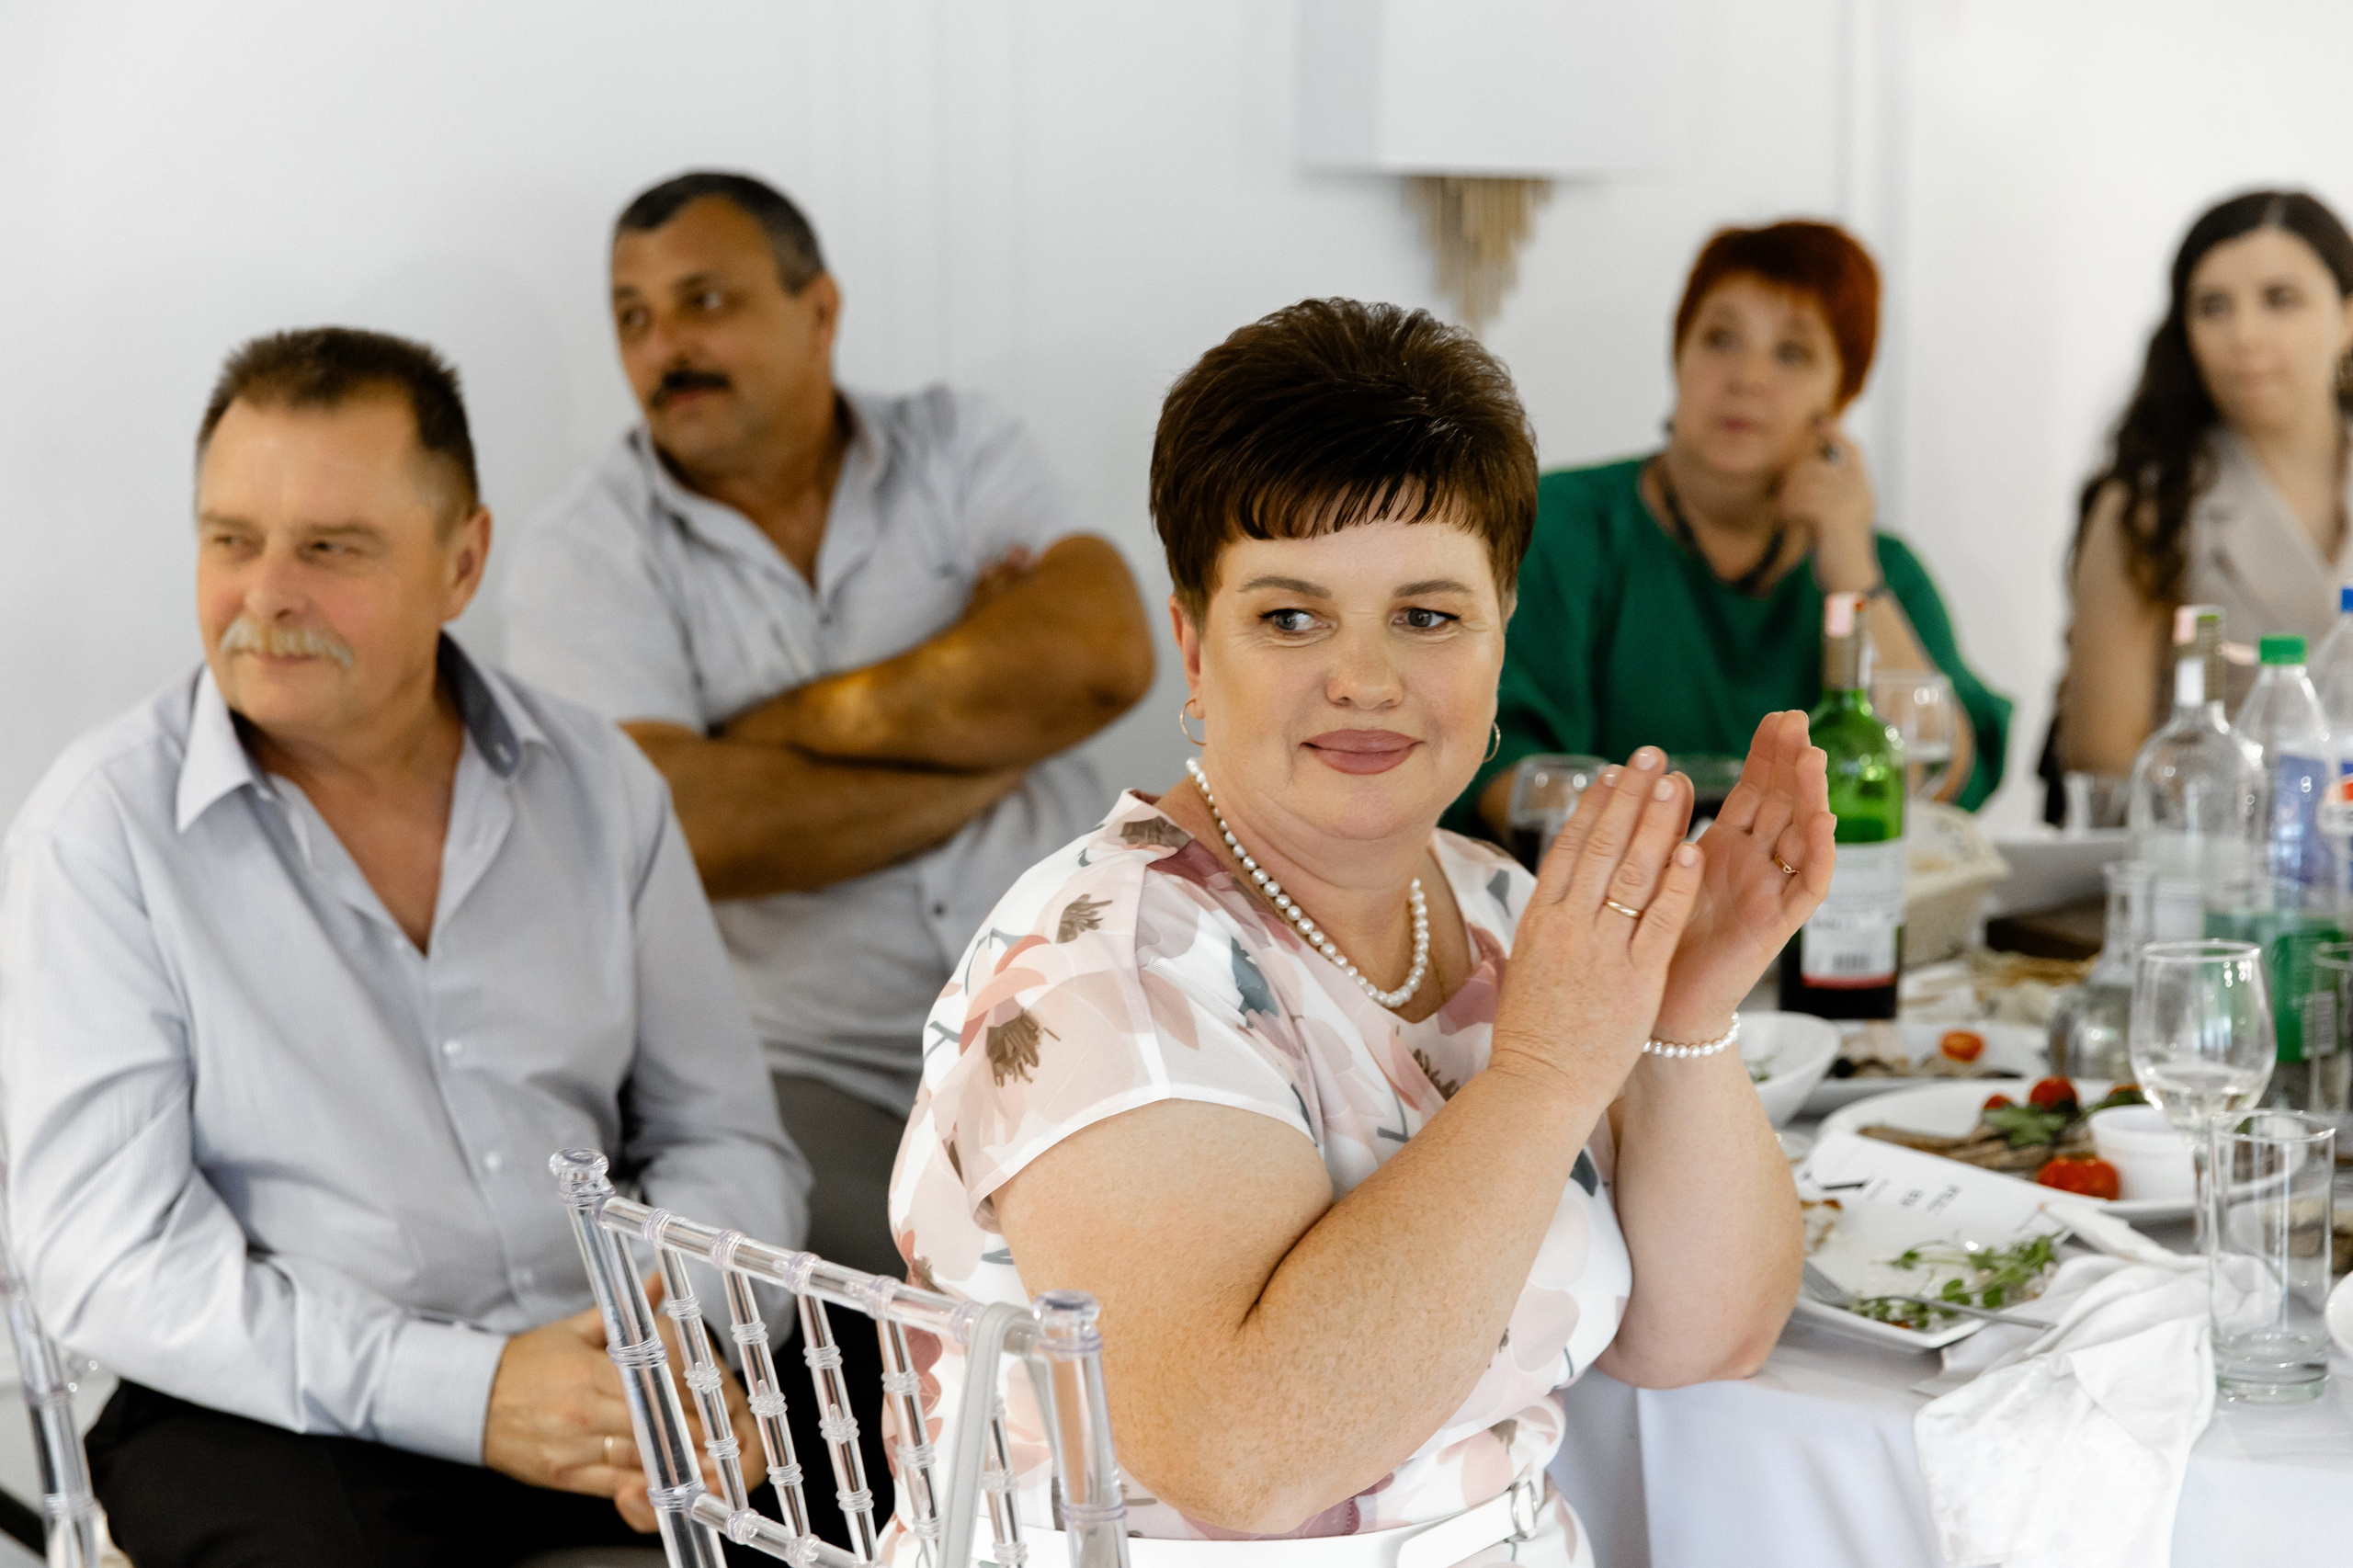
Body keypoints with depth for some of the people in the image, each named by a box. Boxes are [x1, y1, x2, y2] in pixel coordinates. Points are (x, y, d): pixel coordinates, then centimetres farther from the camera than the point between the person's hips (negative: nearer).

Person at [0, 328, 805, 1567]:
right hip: (269, 1410, -3)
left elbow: (724, 1137, 12)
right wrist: (464, 1391, -19)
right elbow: (107, 1257, -9)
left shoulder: (595, 783, 7)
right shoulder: (103, 825, -3)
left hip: (601, 1377, 3)